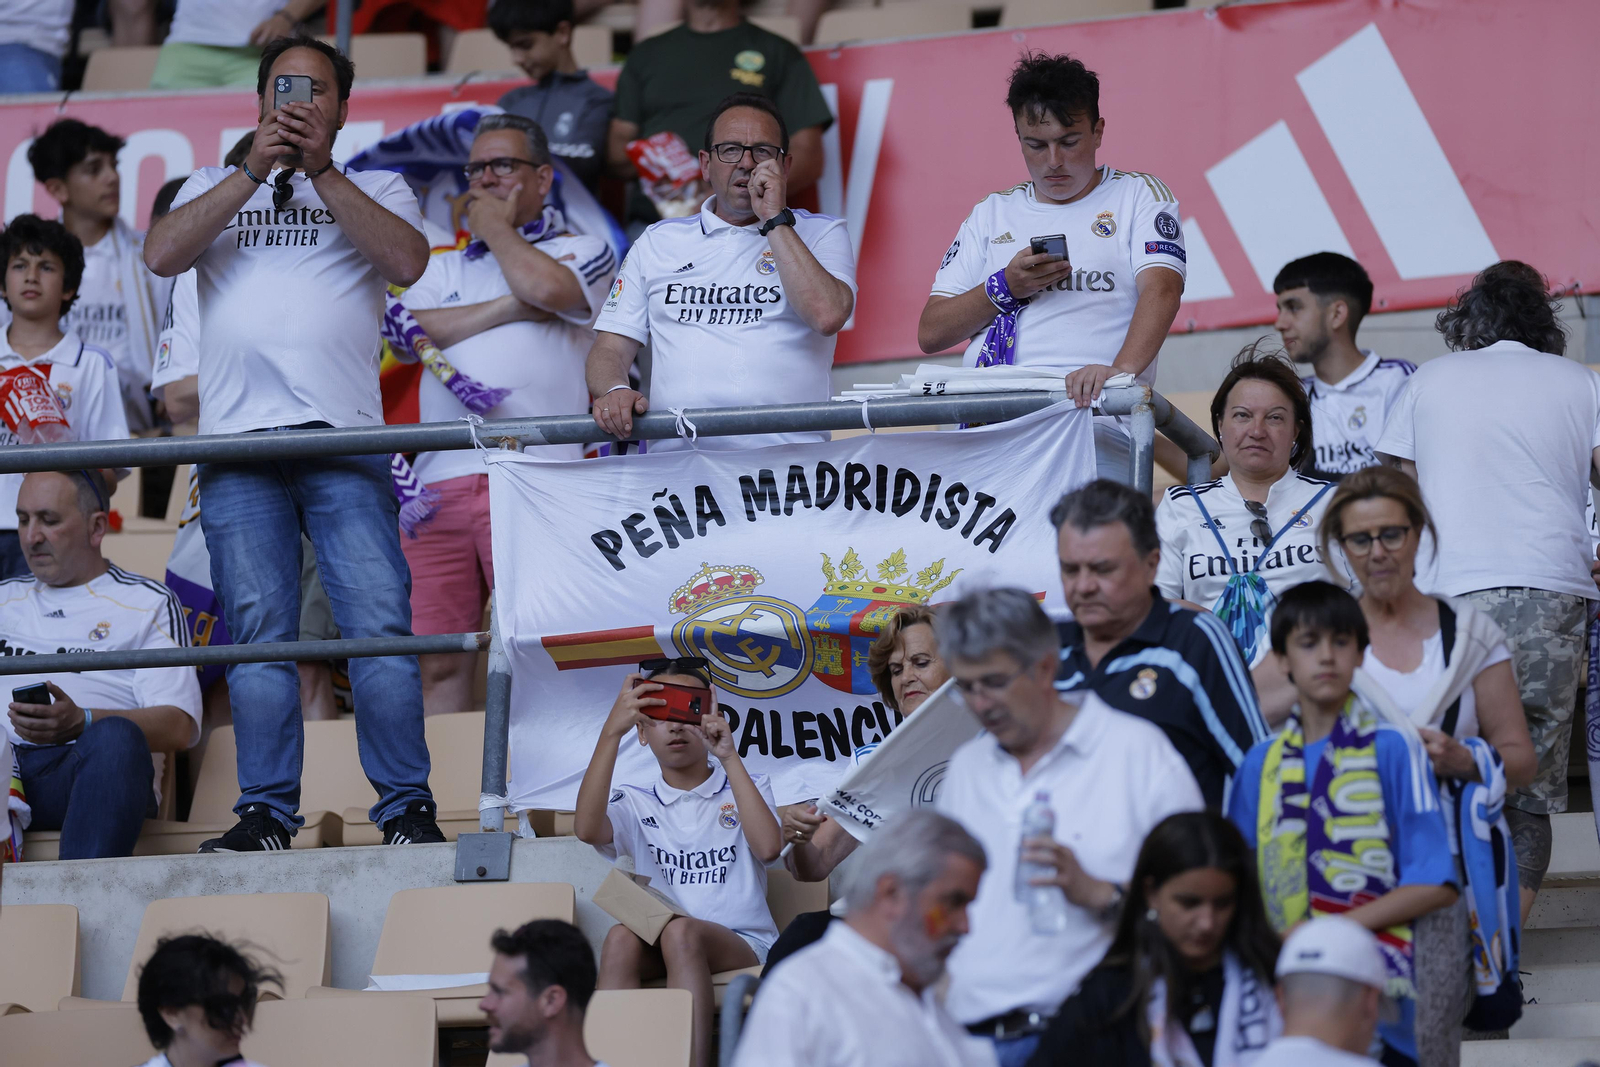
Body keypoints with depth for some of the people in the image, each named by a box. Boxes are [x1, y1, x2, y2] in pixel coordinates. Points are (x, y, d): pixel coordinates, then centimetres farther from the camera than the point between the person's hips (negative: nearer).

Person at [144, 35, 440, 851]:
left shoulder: (376, 188, 18)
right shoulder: (216, 188, 22)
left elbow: (407, 260, -3)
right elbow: (162, 255, 1)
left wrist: (320, 171, -6)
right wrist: (256, 170, -4)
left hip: (344, 440, -1)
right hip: (238, 444, 1)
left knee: (380, 625, -10)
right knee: (257, 636, -2)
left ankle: (407, 809, -7)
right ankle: (266, 814, 0)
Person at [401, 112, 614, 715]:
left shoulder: (582, 253, 14)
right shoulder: (444, 269, 26)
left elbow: (545, 287, -10)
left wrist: (495, 226, 8)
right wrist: (510, 309, 0)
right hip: (441, 480, 4)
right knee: (438, 663, -1)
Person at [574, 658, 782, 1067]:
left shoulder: (745, 789, 16)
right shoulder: (635, 802, 17)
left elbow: (768, 847, -7)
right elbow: (587, 829, -8)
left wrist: (729, 757, -8)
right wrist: (611, 732, -13)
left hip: (740, 943, -1)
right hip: (659, 952, 1)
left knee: (680, 931, -35)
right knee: (621, 938, -33)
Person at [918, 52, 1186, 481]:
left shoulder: (1139, 196, 13)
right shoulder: (992, 214, 25)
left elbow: (1161, 291, -7)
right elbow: (930, 333, 19)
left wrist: (1121, 369, -27)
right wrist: (1006, 288, 1)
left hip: (1090, 416, -3)